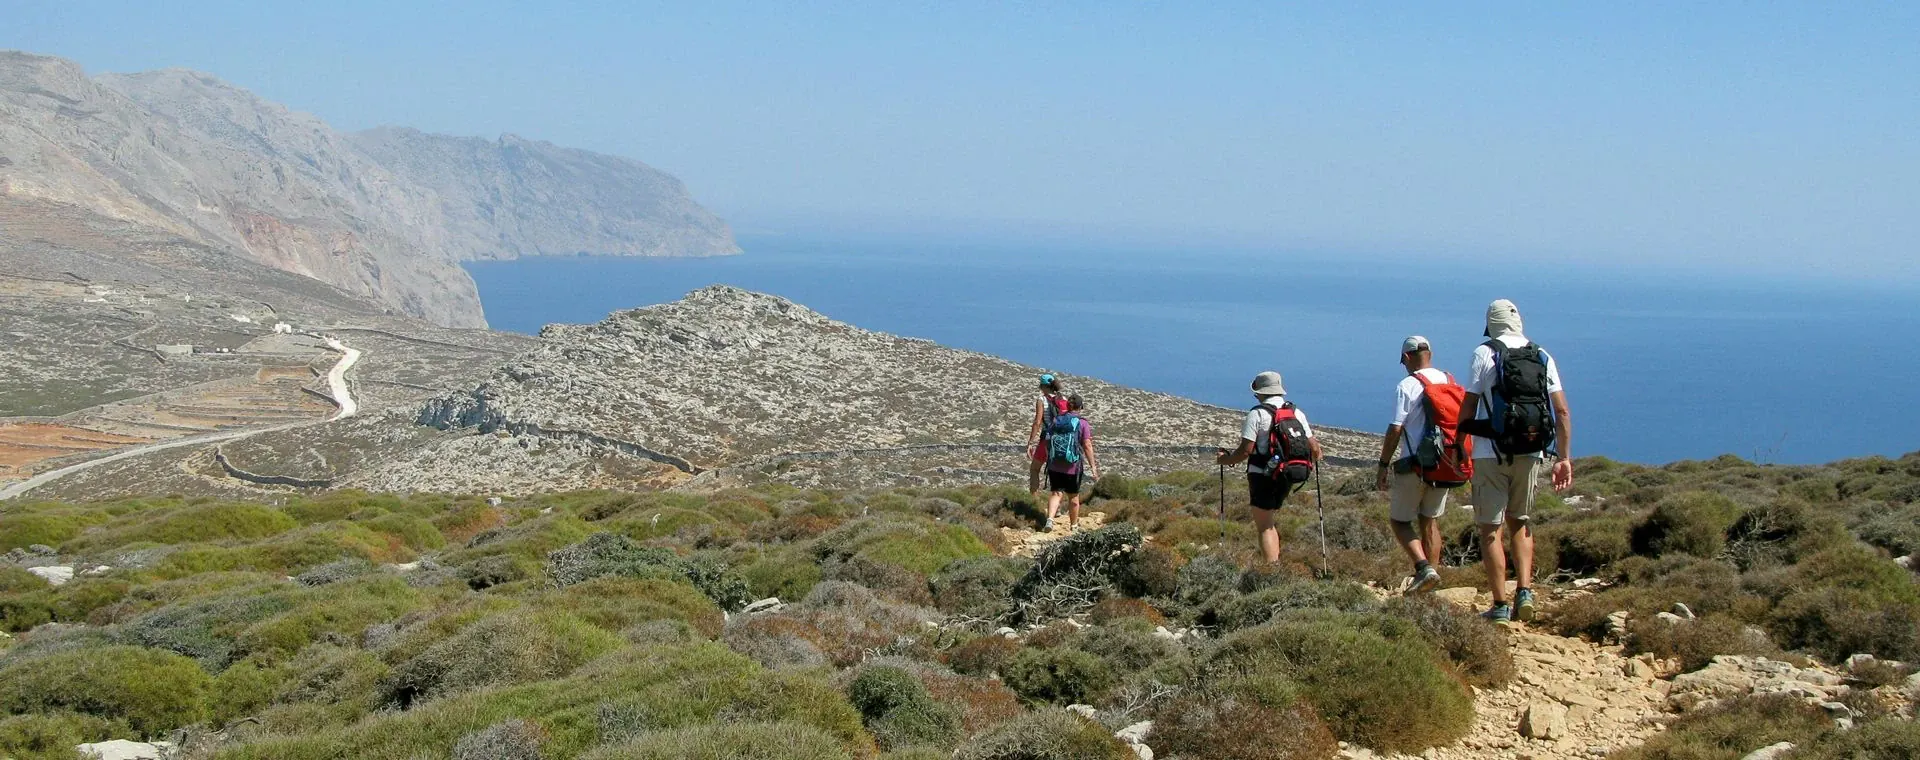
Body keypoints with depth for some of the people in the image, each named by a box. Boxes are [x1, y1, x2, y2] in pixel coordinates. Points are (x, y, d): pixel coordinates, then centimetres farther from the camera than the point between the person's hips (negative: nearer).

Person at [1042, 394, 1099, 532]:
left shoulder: (1056, 420, 5)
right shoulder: (1082, 423, -7)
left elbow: (1047, 441, 7)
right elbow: (1087, 446, -12)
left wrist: (1049, 458, 20)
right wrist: (1093, 466, -9)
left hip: (1054, 465, 2)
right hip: (1073, 467, -2)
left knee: (1055, 493, 4)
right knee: (1074, 496, 13)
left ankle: (1050, 519, -20)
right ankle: (1073, 525, 27)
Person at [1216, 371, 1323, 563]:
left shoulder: (1257, 414, -11)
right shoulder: (1297, 413, 7)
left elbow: (1245, 451, -16)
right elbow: (1313, 447, 9)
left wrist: (1226, 460, 0)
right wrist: (1315, 460, 30)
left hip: (1263, 476, -6)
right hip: (1288, 477, 6)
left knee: (1264, 527, 0)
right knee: (1268, 521, 21)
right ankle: (1276, 560, 17)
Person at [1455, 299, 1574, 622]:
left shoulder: (1485, 354, -4)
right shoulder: (1543, 357, 8)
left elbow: (1468, 408, -6)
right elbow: (1562, 412, 5)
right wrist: (1564, 458, 9)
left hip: (1491, 453, -4)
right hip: (1530, 453, 4)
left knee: (1490, 528, 2)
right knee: (1519, 522, 21)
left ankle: (1501, 605, 2)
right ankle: (1525, 590, 6)